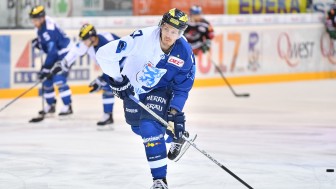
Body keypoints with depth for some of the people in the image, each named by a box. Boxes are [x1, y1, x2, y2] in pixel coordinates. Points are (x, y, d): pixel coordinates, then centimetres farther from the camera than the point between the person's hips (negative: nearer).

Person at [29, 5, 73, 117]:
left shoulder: (48, 30, -29)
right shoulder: (40, 26, 1)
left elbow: (52, 51, -32)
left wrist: (45, 69, -31)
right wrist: (38, 43, -6)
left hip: (65, 54, -10)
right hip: (55, 55, 10)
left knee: (59, 80, -20)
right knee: (47, 80, 9)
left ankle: (68, 106, -16)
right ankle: (51, 105, 22)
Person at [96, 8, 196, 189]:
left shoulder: (184, 53, -26)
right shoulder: (142, 38, -36)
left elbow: (182, 87, -12)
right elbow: (104, 54, -32)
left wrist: (176, 112, -21)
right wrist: (117, 80, -27)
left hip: (160, 90, -1)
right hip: (133, 87, 2)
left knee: (150, 126, -24)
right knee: (139, 128, 18)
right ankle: (175, 139, 49)